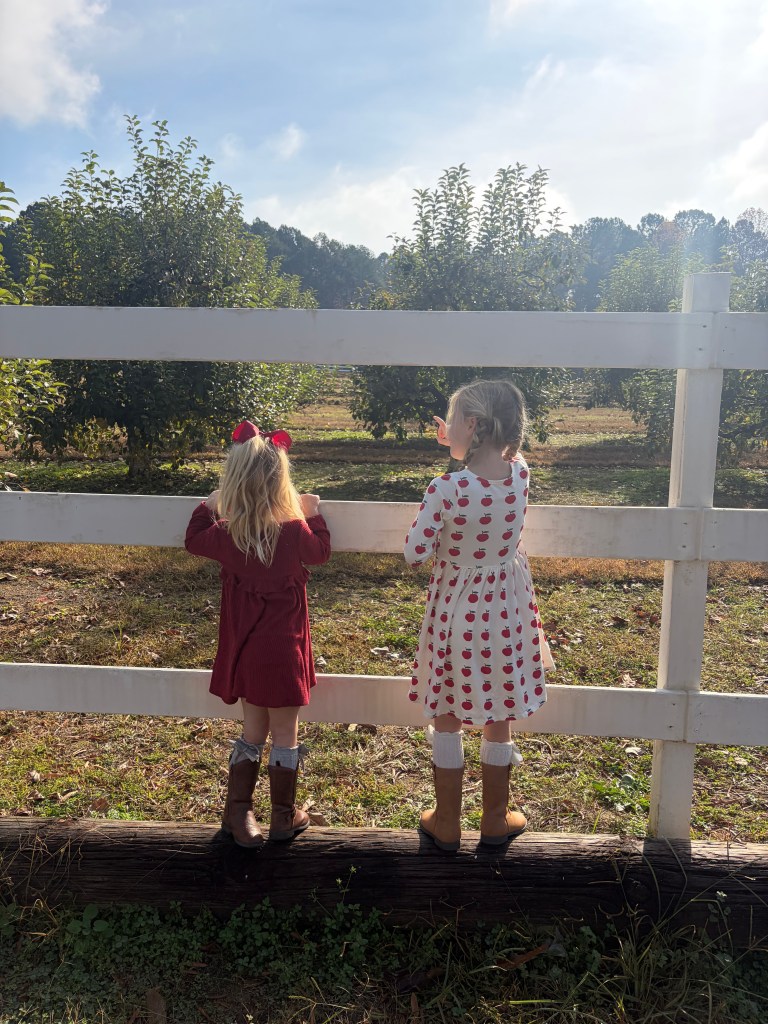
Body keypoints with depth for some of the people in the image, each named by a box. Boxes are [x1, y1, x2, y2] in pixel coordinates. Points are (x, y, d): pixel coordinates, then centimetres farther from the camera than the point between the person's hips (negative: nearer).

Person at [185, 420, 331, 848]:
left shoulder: (224, 535, -10)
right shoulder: (295, 533, -19)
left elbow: (194, 539, 12)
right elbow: (322, 551, 3)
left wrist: (208, 505, 24)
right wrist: (314, 515, 15)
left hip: (243, 649, 4)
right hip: (283, 649, -4)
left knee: (253, 730, 20)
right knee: (285, 733, 12)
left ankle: (239, 812, 27)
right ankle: (284, 816, 26)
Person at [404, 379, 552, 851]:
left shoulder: (446, 489, -25)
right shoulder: (521, 475, -12)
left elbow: (415, 553, -17)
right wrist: (461, 443, 11)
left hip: (457, 613, -3)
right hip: (506, 612, 3)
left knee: (446, 718, 15)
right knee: (499, 719, 18)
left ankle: (447, 822, 30)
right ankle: (496, 820, 34)